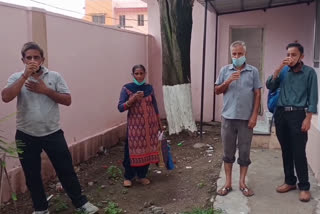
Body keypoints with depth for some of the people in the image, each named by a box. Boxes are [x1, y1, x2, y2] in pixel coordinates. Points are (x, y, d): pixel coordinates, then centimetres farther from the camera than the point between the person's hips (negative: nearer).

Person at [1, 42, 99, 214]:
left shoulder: (55, 76, -1)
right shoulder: (16, 78, -1)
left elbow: (67, 100, -5)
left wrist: (45, 90, -16)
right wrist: (25, 75, -21)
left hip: (53, 133, -1)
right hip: (26, 136, 1)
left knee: (66, 169, 7)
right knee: (32, 175, 13)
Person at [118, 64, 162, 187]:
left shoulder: (149, 88, 4)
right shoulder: (127, 88, -6)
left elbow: (154, 106, 12)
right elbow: (120, 107, -10)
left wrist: (159, 123, 14)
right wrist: (133, 99, -25)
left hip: (149, 124, 3)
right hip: (134, 124, -3)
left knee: (146, 149, 8)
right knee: (132, 150, -1)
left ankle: (142, 176, 23)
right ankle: (128, 177, 17)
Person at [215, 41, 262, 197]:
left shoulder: (253, 71, 2)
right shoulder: (225, 70, 5)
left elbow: (257, 94, 0)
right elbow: (217, 91, 5)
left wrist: (254, 115, -7)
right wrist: (228, 81, -13)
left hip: (246, 118, -1)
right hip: (228, 117, 1)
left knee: (244, 152, 8)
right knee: (228, 152, 9)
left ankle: (242, 183, 23)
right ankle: (228, 183, 21)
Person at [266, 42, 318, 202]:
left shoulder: (309, 72, -1)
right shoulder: (283, 71, 10)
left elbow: (312, 97, -4)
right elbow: (270, 86, 0)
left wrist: (308, 118, -11)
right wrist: (279, 69, -10)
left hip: (297, 114, -4)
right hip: (280, 113, 4)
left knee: (298, 152, -4)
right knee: (286, 150, 11)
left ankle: (304, 186, 8)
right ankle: (290, 181, 25)